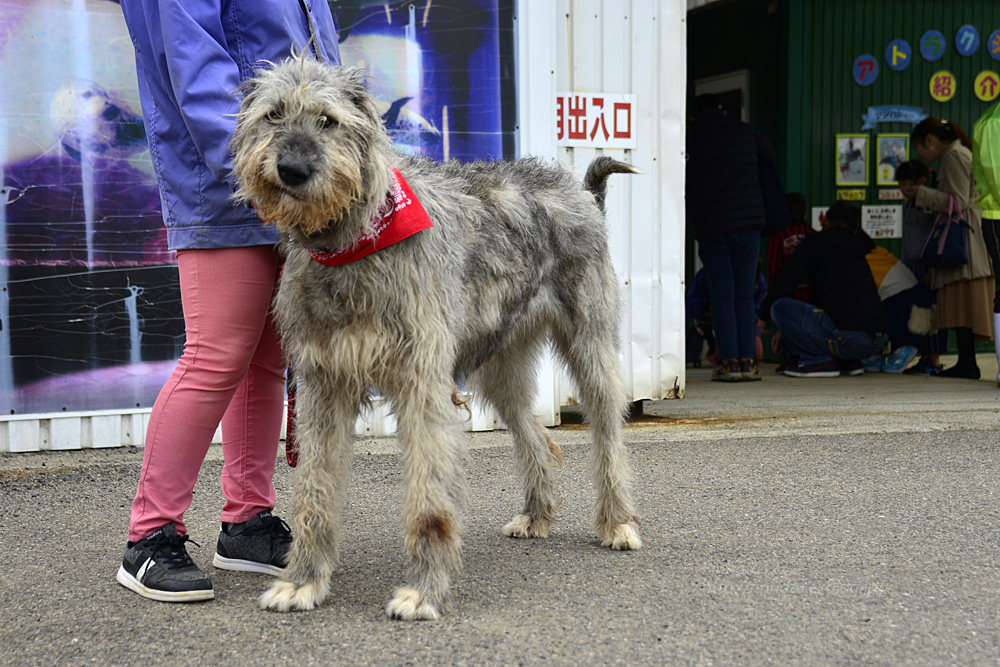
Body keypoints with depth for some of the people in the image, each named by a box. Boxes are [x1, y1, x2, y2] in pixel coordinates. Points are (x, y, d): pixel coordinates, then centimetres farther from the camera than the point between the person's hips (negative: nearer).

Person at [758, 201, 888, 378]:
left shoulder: (814, 243, 5)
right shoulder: (857, 252, 25)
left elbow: (786, 282, 0)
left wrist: (764, 315, 15)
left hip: (849, 339, -8)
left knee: (779, 307, -1)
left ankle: (819, 360, -6)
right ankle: (850, 362, 18)